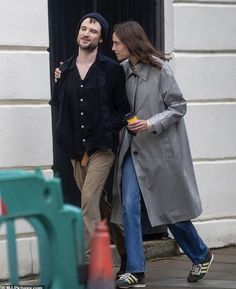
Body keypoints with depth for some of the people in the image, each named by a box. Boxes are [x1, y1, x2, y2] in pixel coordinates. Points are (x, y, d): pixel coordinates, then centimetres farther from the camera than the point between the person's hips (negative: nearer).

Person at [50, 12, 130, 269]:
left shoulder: (112, 70, -3)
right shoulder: (65, 70, 9)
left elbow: (123, 109, 1)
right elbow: (57, 106, 15)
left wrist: (107, 131, -10)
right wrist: (59, 83, 0)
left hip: (101, 147, -5)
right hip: (76, 149, 5)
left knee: (89, 199, -18)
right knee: (98, 203, 12)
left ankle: (90, 263, -16)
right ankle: (125, 254, 26)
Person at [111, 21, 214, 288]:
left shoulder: (159, 69, -13)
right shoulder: (122, 71, 1)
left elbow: (178, 107, -8)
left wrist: (151, 124, -21)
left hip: (161, 148, -5)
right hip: (132, 148, 5)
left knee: (171, 209, 6)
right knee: (129, 205, -6)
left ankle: (201, 256, 30)